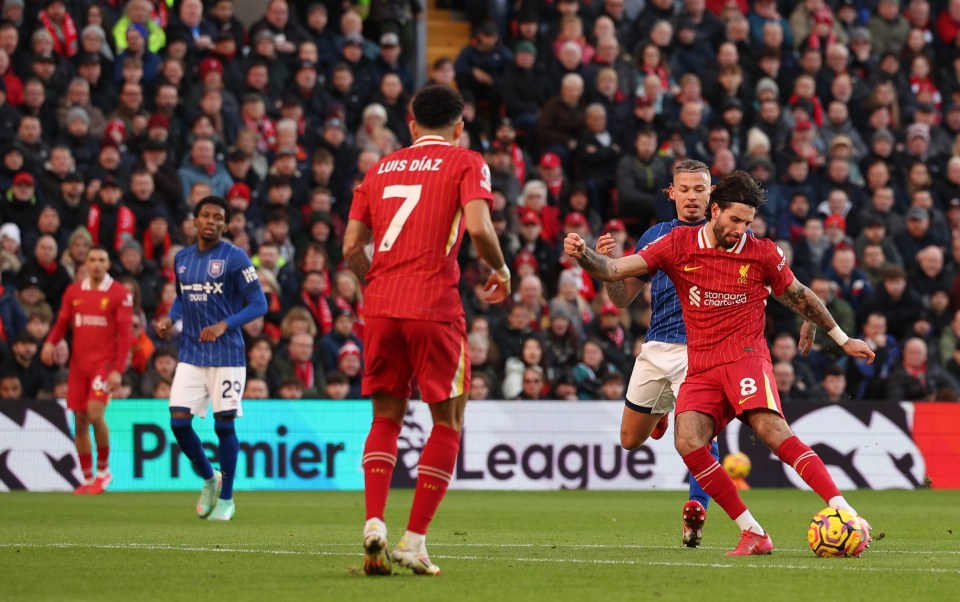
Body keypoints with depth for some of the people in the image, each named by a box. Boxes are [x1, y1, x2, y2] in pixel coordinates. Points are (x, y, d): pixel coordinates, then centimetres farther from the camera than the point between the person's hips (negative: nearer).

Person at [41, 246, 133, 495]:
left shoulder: (120, 294, -3)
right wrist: (51, 342, -10)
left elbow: (125, 334, -6)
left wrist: (118, 369, -14)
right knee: (80, 421, 4)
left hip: (105, 363, -4)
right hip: (79, 364, 5)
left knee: (95, 413, -19)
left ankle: (103, 469, 1)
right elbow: (62, 323, 12)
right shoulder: (73, 292, 9)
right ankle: (88, 479, 13)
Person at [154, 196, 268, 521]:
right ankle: (209, 479, 20)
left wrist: (224, 325, -21)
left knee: (224, 425, -2)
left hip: (227, 355, -5)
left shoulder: (234, 257, -7)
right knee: (179, 421, -4)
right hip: (191, 355, 5)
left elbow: (258, 304, -9)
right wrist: (170, 319, 4)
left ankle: (226, 497, 13)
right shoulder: (182, 258, 10)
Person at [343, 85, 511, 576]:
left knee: (386, 418, 14)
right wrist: (500, 270, 5)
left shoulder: (381, 168, 17)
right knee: (448, 422, 8)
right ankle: (414, 540, 1)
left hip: (380, 307, 4)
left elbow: (351, 249, 12)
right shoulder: (466, 163, 4)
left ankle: (374, 522, -6)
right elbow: (478, 227, -12)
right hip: (434, 305, -4)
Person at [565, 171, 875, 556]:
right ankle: (753, 534, -16)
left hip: (745, 356, -2)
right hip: (700, 369, 2)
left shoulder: (763, 254, 4)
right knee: (688, 442, -22)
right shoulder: (679, 245, 4)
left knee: (770, 428, -29)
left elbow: (799, 297, 20)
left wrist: (842, 339, 27)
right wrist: (583, 255, -21)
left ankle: (842, 511, -34)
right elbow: (614, 271, 0)